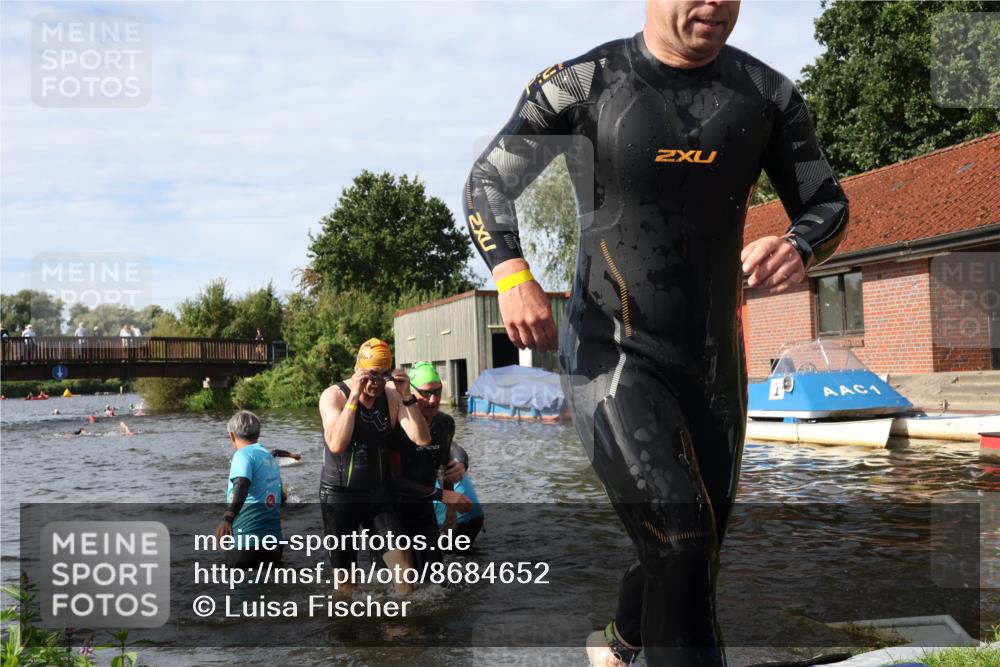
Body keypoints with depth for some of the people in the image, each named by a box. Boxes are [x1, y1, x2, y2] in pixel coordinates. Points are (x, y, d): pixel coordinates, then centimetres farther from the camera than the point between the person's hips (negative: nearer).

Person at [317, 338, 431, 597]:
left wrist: (407, 397, -22)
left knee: (404, 565, -8)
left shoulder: (392, 397, -3)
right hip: (339, 496, -3)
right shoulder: (334, 396, -12)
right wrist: (354, 396, -31)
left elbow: (422, 439, -12)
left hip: (377, 493, 3)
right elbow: (336, 444, -29)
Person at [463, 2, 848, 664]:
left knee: (692, 555, 16)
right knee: (681, 538, -23)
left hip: (715, 363, 5)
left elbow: (828, 202, 12)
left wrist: (800, 247, -13)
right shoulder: (583, 84, -6)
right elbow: (488, 181, 3)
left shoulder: (767, 94, 3)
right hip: (612, 355, -4)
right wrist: (513, 275, -16)